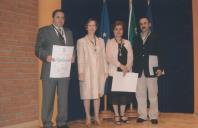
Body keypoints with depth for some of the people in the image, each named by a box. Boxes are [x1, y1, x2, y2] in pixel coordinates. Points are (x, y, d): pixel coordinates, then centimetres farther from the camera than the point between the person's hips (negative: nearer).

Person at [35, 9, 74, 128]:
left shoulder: (68, 32, 20)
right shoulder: (44, 31, 6)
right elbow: (38, 49, -1)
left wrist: (72, 57, -2)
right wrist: (46, 56, -20)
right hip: (50, 70, -4)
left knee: (64, 98, 7)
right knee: (48, 98, 0)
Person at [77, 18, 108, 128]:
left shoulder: (101, 41, 13)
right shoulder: (81, 41, 2)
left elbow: (103, 57, 11)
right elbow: (80, 58, -2)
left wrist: (105, 70, 6)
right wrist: (81, 72, -8)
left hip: (99, 72, 3)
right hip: (87, 72, -3)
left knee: (97, 94, 5)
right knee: (87, 95, 0)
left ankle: (96, 117, 15)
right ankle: (88, 118, 9)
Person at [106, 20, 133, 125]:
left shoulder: (127, 43, 13)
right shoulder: (110, 42, 3)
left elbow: (130, 57, 5)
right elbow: (109, 57, -7)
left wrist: (127, 67, -12)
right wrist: (121, 65, -16)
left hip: (126, 72, 3)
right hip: (114, 72, -3)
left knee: (125, 92, 3)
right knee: (114, 93, -1)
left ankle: (122, 114, 15)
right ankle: (116, 115, 9)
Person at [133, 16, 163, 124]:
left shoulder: (155, 37, 5)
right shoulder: (136, 38, 12)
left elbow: (159, 53, 0)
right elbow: (134, 54, 8)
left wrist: (159, 68, -9)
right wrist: (133, 69, 1)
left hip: (151, 70, -2)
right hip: (139, 71, 3)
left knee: (153, 94, 3)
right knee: (140, 94, 6)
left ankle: (153, 116, 11)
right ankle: (142, 115, 15)